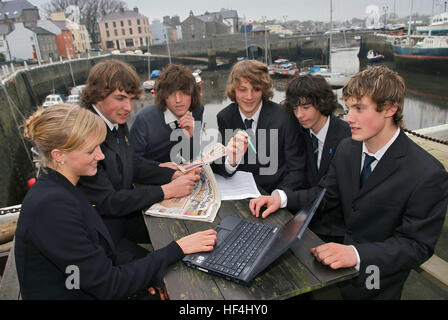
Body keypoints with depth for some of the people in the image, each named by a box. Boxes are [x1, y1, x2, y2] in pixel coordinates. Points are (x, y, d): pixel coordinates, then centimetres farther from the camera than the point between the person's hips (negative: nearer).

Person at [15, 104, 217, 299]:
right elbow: (107, 286, -23)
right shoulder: (52, 206, -27)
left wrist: (143, 277, -5)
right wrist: (177, 249, -20)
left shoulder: (63, 188, 1)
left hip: (96, 292, 8)